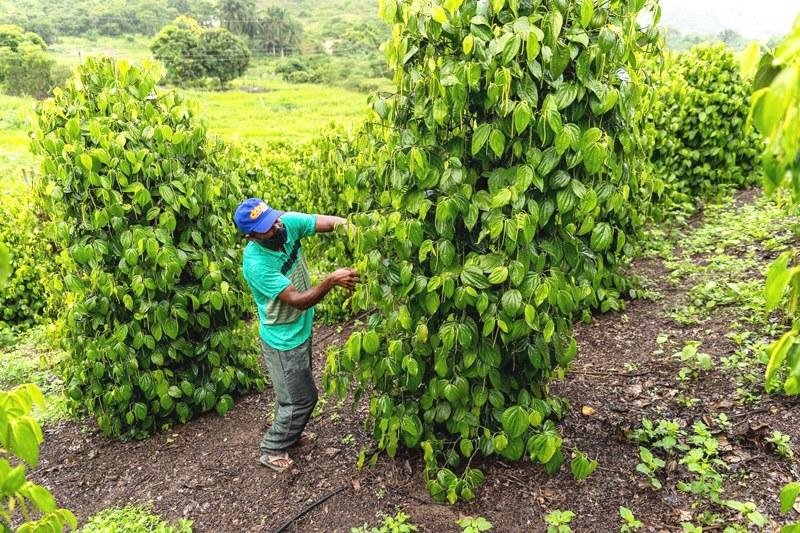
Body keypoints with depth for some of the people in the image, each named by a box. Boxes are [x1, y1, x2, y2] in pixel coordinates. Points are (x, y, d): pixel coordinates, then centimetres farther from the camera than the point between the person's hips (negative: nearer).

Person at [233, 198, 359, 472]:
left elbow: (329, 222, -20)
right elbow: (298, 301, -34)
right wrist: (332, 281, -45)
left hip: (301, 329, 7)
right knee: (302, 398, 7)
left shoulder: (288, 223, -15)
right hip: (283, 339, -7)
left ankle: (288, 433, 50)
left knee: (293, 391, 26)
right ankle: (272, 449, 29)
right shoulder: (255, 264, -32)